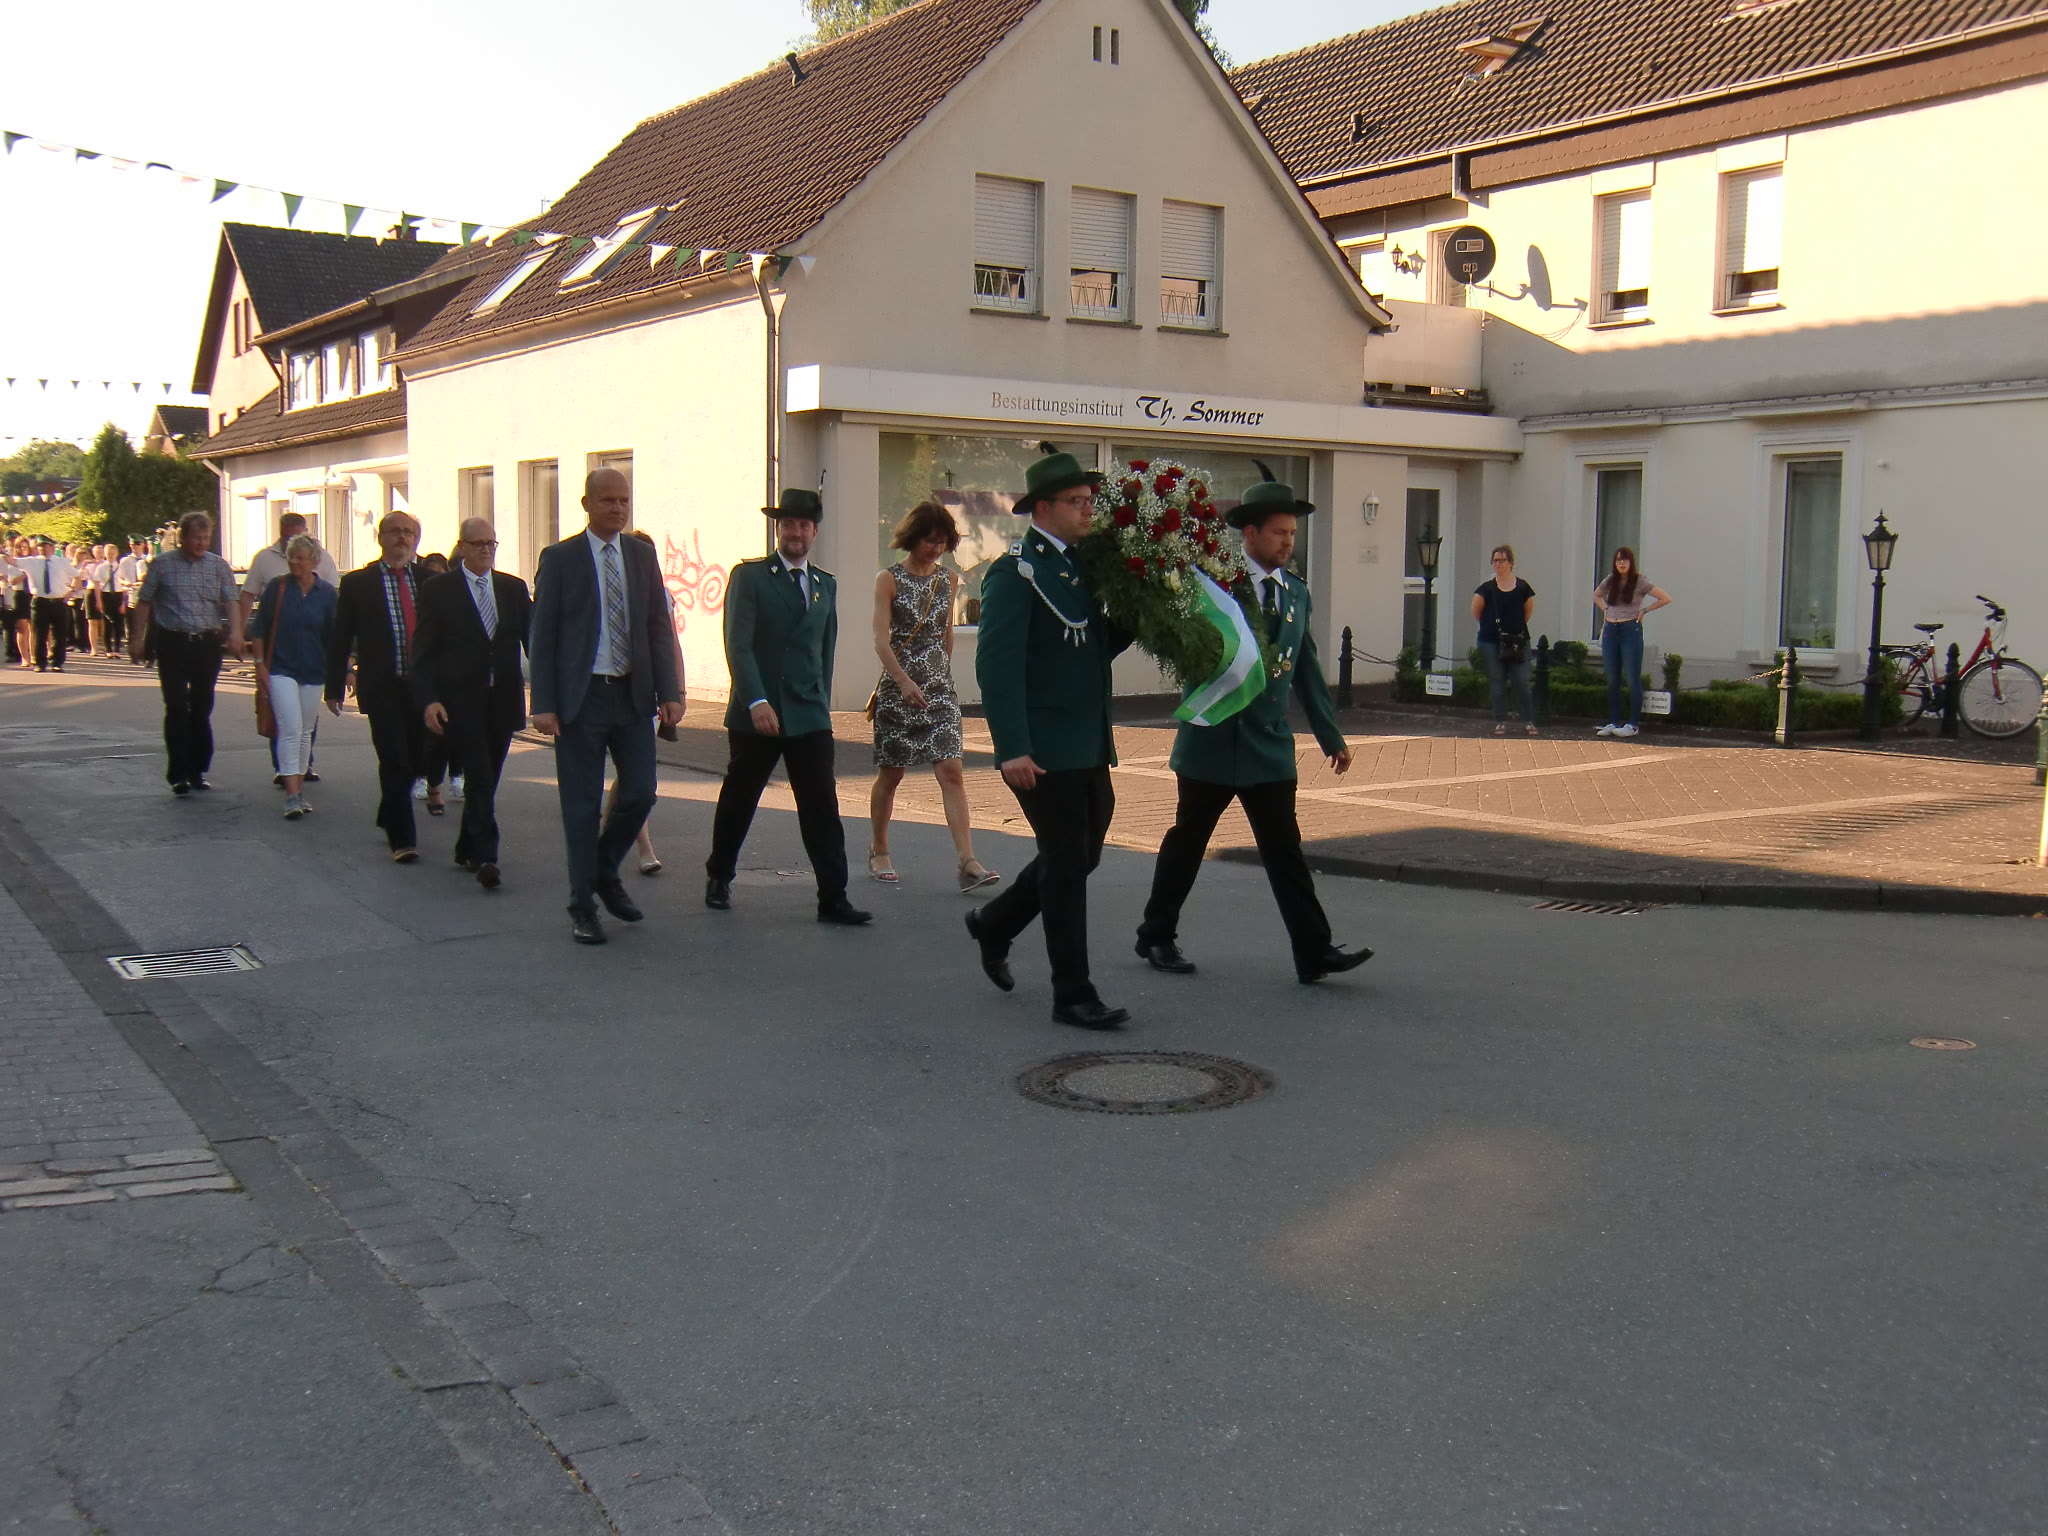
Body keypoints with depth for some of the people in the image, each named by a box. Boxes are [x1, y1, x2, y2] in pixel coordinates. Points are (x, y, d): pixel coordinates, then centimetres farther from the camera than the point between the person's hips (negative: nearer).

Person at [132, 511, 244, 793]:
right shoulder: (161, 565, 3)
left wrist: (235, 632, -19)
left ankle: (197, 770, 18)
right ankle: (178, 774, -3)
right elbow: (144, 603, 5)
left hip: (207, 644, 2)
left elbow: (231, 601, -1)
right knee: (177, 708, -7)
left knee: (202, 708, 9)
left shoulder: (219, 566, 7)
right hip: (172, 643, -2)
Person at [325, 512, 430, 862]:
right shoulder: (357, 583, 2)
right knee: (395, 763, -7)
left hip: (422, 686, 3)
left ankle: (389, 818, 34)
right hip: (382, 688, -3)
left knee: (414, 759, 11)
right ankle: (402, 838, -2)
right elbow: (339, 639, 4)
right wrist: (334, 687, 1)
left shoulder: (429, 581, 7)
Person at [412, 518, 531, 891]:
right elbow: (423, 653, -2)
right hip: (461, 702, -4)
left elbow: (532, 640, 7)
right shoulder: (438, 591, 0)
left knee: (486, 780, 11)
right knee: (480, 780, -12)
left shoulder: (514, 589, 10)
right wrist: (428, 700, -14)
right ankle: (484, 858, -13)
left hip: (502, 701, 4)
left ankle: (467, 849, 27)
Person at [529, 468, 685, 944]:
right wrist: (543, 704, -11)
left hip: (632, 694, 4)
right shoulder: (560, 558, -2)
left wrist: (669, 692, -1)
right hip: (581, 696, -3)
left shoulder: (642, 556, 8)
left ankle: (605, 874, 28)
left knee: (640, 792, 2)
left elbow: (659, 628, 8)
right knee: (582, 804, 1)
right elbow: (542, 635, -4)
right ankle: (583, 907, 12)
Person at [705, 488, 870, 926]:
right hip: (755, 714, -3)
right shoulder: (749, 576, -2)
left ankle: (833, 898, -5)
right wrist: (756, 701, -21)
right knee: (738, 801, 11)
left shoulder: (826, 585, 13)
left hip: (810, 717, 3)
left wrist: (820, 703, 14)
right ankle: (719, 877, 31)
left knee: (822, 807, -5)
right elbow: (738, 644, -11)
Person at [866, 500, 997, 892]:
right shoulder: (889, 580, -5)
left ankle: (967, 861, -16)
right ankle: (879, 851, 27)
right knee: (891, 773, 8)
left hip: (940, 688, 3)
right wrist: (904, 681, -26)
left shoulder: (946, 581, 9)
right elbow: (881, 640, -14)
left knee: (952, 772, -9)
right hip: (897, 687, -3)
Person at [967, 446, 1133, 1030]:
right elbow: (997, 664, -19)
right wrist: (1012, 749, -24)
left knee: (1081, 856, 17)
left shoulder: (1082, 565, 13)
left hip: (1089, 746, 8)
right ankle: (1073, 996, 7)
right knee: (1067, 865, -3)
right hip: (1044, 751, -8)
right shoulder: (1015, 572, -12)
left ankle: (994, 924, 38)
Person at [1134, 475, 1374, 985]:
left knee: (1285, 849, 1)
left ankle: (1314, 951, 0)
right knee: (1186, 842, 9)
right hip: (1212, 738, -4)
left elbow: (1307, 669, 15)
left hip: (1271, 743, 4)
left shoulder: (1295, 590, 10)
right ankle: (1157, 936, 24)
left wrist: (1331, 736, 15)